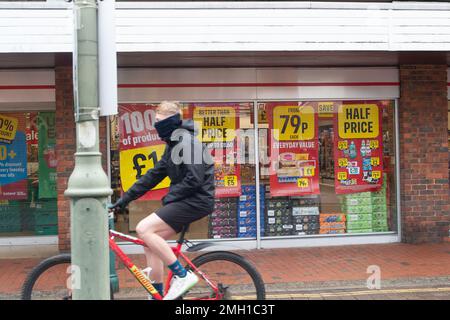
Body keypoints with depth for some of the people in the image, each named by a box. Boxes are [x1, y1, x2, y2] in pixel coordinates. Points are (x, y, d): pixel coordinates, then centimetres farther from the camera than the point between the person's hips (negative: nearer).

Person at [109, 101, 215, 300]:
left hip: (197, 200, -10)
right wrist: (124, 199, 15)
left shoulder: (186, 141, -13)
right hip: (186, 200, 10)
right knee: (150, 241, 6)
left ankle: (182, 275, -12)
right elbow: (153, 175, 18)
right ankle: (158, 294, 14)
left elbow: (195, 179, -21)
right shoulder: (173, 145, 17)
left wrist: (168, 198, -13)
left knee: (144, 229, -18)